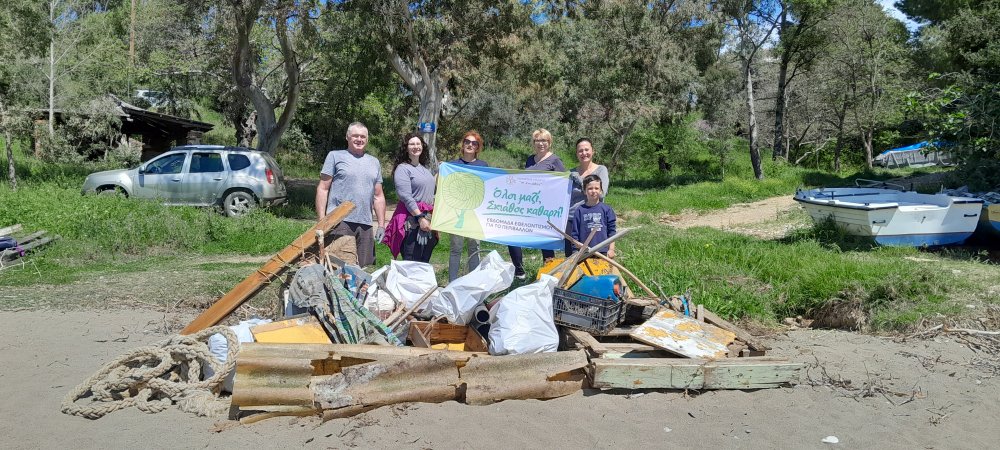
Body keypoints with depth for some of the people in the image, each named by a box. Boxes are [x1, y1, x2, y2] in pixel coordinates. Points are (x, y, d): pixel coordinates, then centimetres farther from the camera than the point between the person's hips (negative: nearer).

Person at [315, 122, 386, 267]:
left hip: (365, 224, 5)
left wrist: (381, 225, 13)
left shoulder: (374, 162, 20)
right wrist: (321, 220, -6)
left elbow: (378, 197, 21)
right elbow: (322, 189, 3)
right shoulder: (335, 156, 6)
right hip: (339, 222, -5)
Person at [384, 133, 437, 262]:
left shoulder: (425, 168, 17)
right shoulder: (402, 169, -7)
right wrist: (420, 217, -21)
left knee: (425, 262, 11)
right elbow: (406, 197, -16)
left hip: (428, 221, 8)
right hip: (412, 222, -8)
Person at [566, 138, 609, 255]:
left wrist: (579, 180, -11)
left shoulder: (601, 170, 2)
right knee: (570, 258, 7)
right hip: (570, 220, 3)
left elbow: (601, 193, -13)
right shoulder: (572, 173, 11)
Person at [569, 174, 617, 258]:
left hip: (603, 251, 0)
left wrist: (611, 249, -1)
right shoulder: (580, 210, 1)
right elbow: (575, 232, 4)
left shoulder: (606, 209, 1)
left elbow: (612, 230, 2)